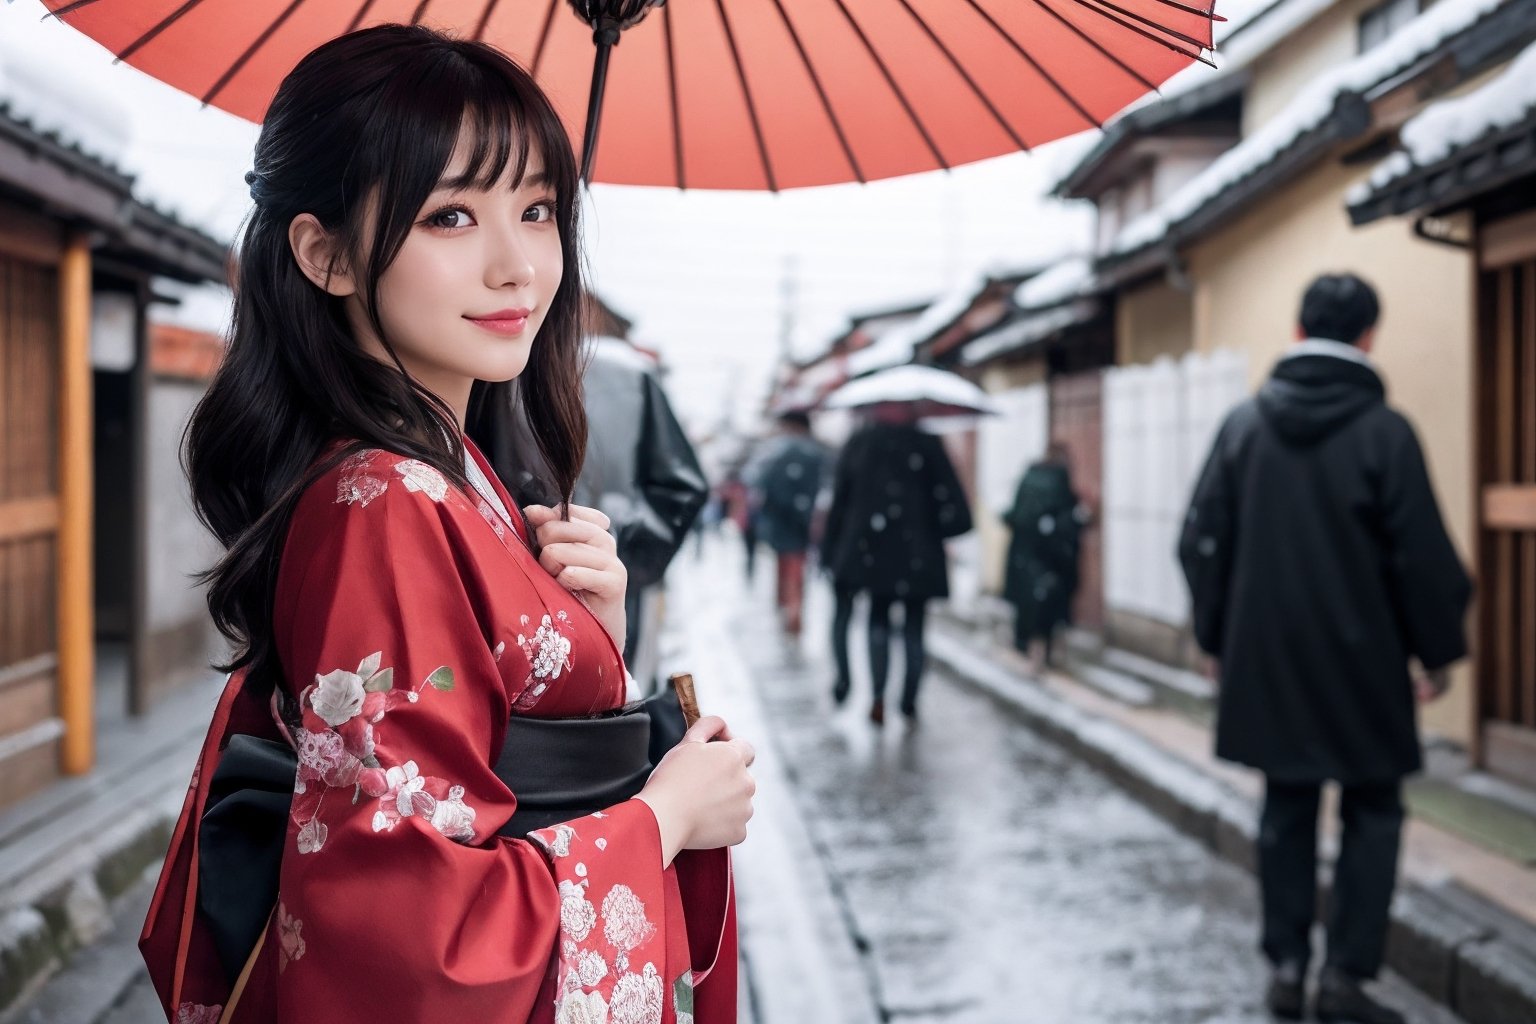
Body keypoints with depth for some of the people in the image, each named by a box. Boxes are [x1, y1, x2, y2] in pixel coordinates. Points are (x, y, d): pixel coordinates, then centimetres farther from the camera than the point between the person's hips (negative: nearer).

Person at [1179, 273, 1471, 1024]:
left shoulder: (1245, 424, 0)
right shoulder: (1384, 430, -11)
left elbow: (1202, 541, 2)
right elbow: (1423, 555, -11)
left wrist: (1219, 638, 12)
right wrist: (1437, 651, 2)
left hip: (1267, 658, 3)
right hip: (1360, 660, -3)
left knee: (1286, 811, 14)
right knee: (1372, 815, 10)